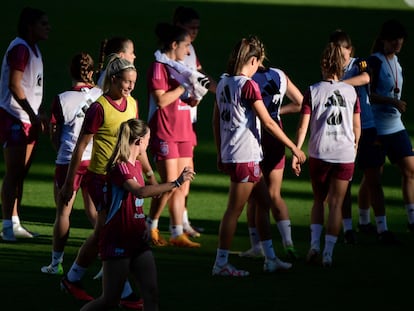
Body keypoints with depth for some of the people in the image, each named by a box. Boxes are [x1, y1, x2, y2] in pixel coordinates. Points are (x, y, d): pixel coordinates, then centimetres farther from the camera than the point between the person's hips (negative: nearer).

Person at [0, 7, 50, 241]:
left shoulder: (34, 49, 16)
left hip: (29, 119, 9)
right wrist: (33, 114, -21)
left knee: (21, 173, 12)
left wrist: (41, 114, 14)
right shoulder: (20, 48, -14)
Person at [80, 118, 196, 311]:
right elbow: (140, 191, -34)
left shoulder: (136, 165, 13)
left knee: (151, 295, -3)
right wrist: (176, 183, -36)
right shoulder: (118, 167, -16)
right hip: (117, 242, -9)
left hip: (137, 240, 9)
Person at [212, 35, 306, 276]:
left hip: (229, 154, 9)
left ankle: (270, 259, 20)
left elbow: (216, 120, 15)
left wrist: (220, 153, 23)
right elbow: (268, 123, -17)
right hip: (244, 156, -9)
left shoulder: (224, 83, 9)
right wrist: (294, 148, -10)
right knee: (234, 210, -2)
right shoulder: (249, 85, -16)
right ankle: (221, 264, 3)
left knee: (264, 201, 16)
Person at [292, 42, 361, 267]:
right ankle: (328, 253, -1)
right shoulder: (350, 91, 2)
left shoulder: (313, 91, -4)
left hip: (319, 153, 0)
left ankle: (314, 243, 1)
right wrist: (355, 147, 24)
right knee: (336, 204, 6)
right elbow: (357, 126, 7)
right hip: (346, 155, 0)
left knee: (319, 200, 18)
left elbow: (303, 126, -6)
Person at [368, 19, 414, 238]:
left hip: (396, 126, 8)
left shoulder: (395, 61, 13)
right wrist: (393, 102, -25)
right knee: (376, 176, -2)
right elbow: (369, 95, -18)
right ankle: (382, 228, -1)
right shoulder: (375, 62, -11)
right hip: (376, 128, -8)